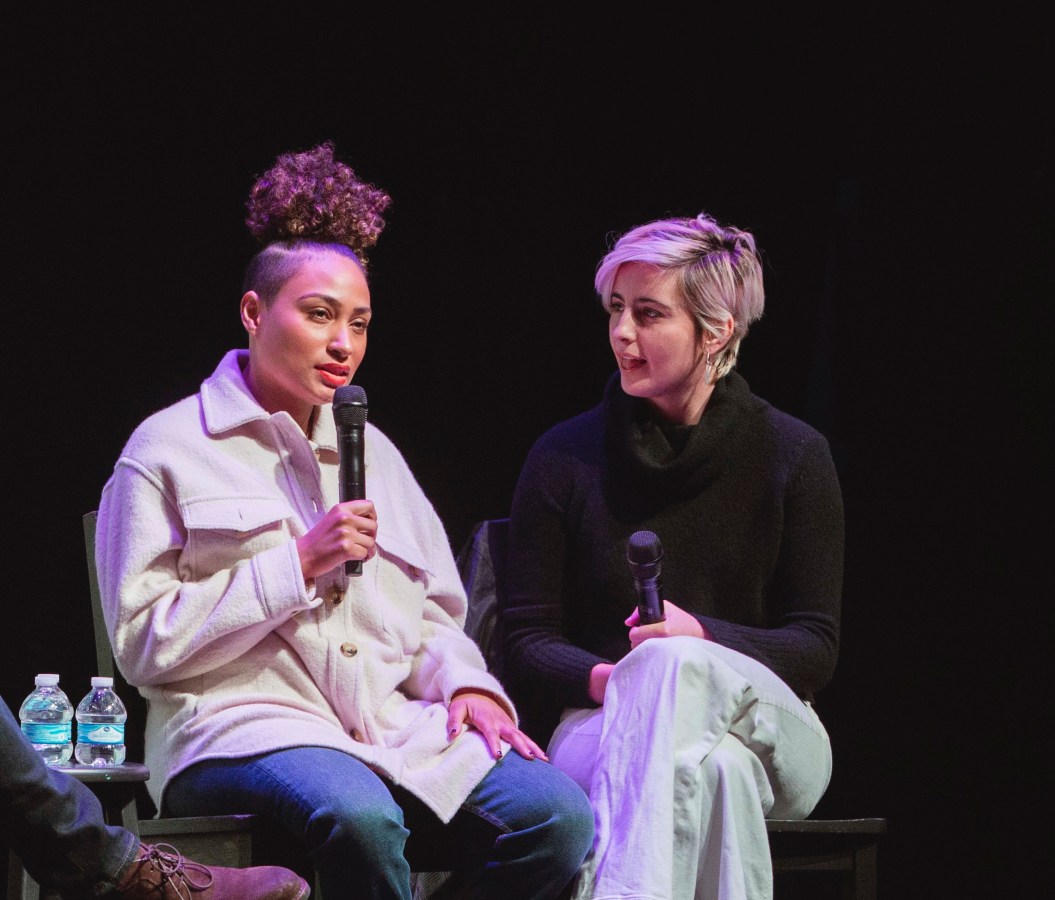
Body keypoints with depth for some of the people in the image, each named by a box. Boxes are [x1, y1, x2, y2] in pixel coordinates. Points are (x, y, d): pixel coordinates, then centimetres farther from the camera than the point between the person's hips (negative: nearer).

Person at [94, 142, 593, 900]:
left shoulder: (372, 451, 25)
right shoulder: (170, 452, 7)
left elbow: (434, 618, 26)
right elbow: (144, 644, -2)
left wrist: (467, 686, 2)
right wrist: (299, 566, -7)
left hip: (394, 726, 5)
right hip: (244, 730, -5)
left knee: (559, 814, -25)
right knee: (358, 816, -41)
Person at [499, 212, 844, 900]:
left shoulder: (794, 456, 5)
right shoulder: (565, 458, 6)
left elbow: (816, 649, 1)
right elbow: (526, 642, 5)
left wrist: (702, 638, -20)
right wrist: (603, 679, -19)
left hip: (769, 732, 0)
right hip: (595, 730, 0)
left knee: (675, 664, -38)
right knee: (708, 770, -40)